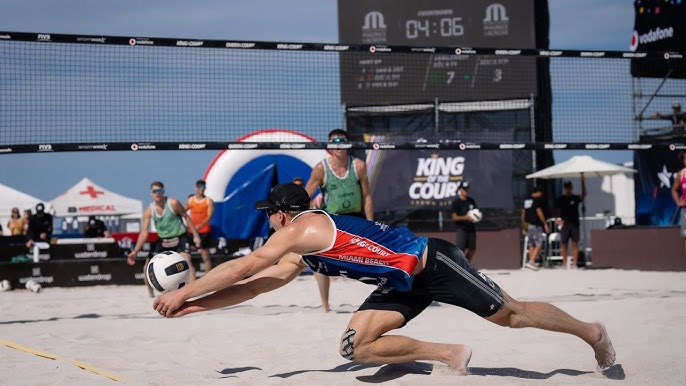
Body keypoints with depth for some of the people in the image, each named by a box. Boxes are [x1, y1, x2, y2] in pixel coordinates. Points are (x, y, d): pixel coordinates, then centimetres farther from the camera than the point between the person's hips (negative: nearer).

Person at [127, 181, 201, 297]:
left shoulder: (173, 203, -15)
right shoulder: (149, 211, -7)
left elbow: (186, 217, -6)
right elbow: (144, 231, -9)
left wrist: (195, 235, -9)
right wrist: (136, 251, -18)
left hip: (180, 238, -4)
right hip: (163, 241, 4)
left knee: (186, 261, -25)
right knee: (148, 266, 0)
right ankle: (150, 293, 21)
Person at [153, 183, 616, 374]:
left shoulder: (302, 227, -15)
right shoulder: (299, 257, 13)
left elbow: (242, 267, -18)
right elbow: (254, 285, 15)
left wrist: (183, 293, -11)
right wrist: (195, 305, 9)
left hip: (432, 262, -9)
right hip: (406, 284, 9)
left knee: (510, 313, 0)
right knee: (355, 345, -3)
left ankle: (591, 331, 20)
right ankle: (448, 353, 3)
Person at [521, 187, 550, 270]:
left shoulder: (526, 201, 15)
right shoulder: (537, 200, -8)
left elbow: (523, 214, 16)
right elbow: (539, 212, -14)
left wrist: (523, 227, 21)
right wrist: (545, 224, -10)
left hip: (527, 225, 8)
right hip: (535, 225, -8)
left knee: (531, 245, 13)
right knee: (539, 245, -8)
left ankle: (532, 263, 15)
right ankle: (531, 262, -19)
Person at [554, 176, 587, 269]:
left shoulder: (575, 198, 5)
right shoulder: (560, 199, 6)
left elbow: (583, 195, -14)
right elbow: (556, 210, 11)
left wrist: (583, 183, -24)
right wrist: (557, 219, -6)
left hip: (575, 223, 0)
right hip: (564, 224, 0)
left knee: (575, 244, -3)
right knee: (564, 244, 2)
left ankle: (574, 263, -1)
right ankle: (564, 263, 9)